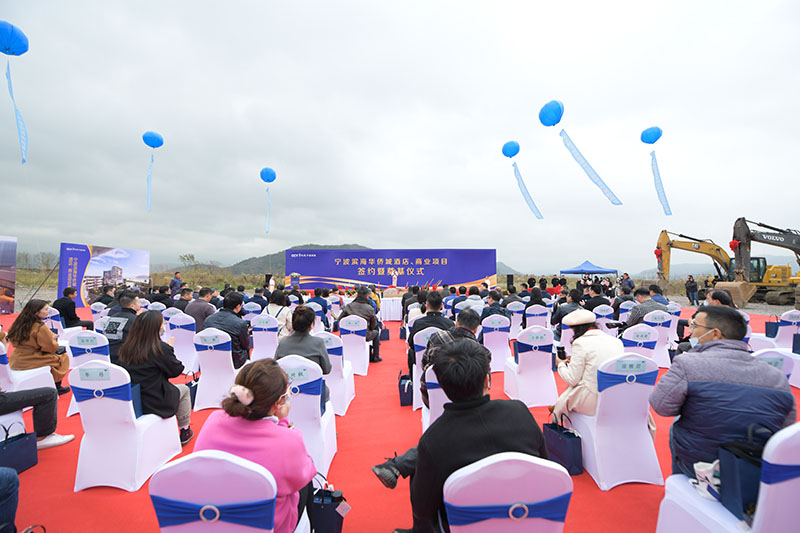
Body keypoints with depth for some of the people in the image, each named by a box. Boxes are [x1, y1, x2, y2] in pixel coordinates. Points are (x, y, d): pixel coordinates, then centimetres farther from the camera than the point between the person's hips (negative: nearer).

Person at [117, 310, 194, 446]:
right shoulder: (161, 348, -20)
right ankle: (184, 432, 25)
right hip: (153, 403, -6)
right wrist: (169, 348, 5)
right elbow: (176, 370, -7)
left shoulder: (126, 348, -2)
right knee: (184, 389, 20)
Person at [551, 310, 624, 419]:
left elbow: (572, 380, -9)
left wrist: (561, 364, 9)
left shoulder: (580, 343, -12)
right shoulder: (616, 341, 6)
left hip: (593, 402, -6)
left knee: (561, 403, 17)